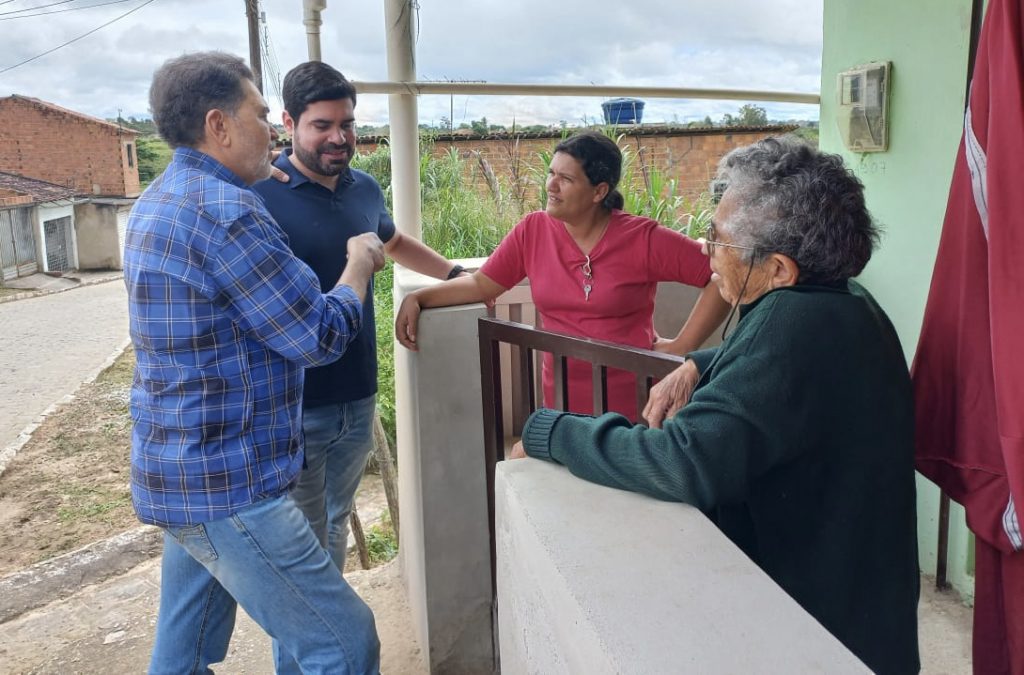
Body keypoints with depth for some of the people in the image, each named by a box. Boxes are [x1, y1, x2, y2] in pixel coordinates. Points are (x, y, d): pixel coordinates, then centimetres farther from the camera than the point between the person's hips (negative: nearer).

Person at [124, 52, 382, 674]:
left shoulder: (161, 201, 11)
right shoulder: (224, 209, -20)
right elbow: (320, 337, -17)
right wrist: (359, 263, 0)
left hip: (178, 473, 10)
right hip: (226, 483, -10)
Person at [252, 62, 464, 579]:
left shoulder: (364, 189, 5)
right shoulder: (259, 195, -14)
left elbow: (395, 243, 27)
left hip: (358, 397, 6)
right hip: (296, 406, -6)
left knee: (336, 523, 22)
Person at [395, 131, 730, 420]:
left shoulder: (642, 239, -11)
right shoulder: (533, 231, -1)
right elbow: (482, 283, 5)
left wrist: (683, 345, -14)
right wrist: (417, 298, -6)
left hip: (633, 407, -2)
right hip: (563, 404, 3)